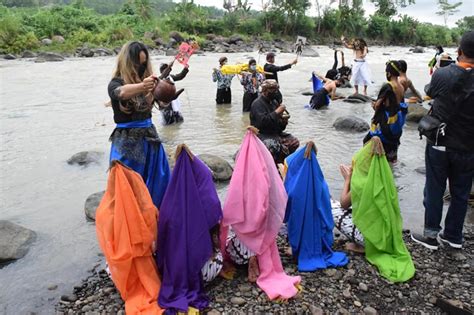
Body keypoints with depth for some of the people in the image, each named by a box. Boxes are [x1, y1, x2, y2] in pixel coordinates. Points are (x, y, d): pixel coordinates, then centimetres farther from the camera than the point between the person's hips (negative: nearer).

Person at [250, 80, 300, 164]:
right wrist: (277, 112, -21)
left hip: (275, 133, 8)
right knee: (280, 147, -31)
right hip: (262, 135, -8)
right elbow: (263, 121, -26)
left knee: (294, 142, -10)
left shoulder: (274, 102, 14)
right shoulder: (258, 104, -11)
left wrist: (284, 120, -4)